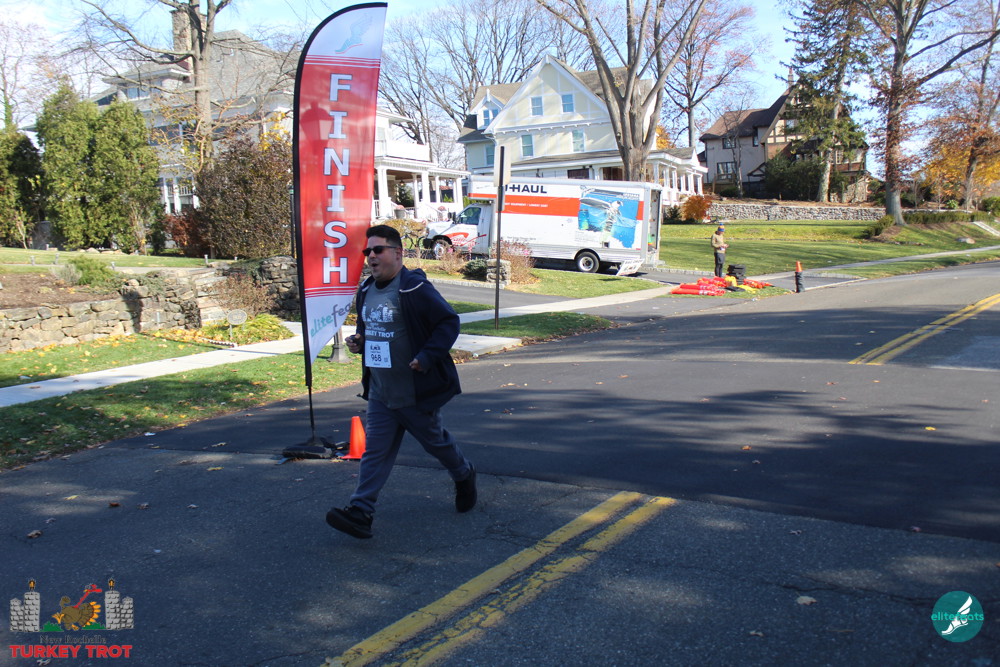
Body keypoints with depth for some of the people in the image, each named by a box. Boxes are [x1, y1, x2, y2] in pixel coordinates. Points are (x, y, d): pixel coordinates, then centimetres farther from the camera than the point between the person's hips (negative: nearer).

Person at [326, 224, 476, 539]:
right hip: (379, 393, 6)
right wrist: (358, 341, 1)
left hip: (417, 394, -6)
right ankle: (360, 512, 1)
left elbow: (449, 322, -15)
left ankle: (464, 476, 42)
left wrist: (427, 356, -24)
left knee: (436, 442, 15)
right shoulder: (366, 291, 7)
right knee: (375, 451, 2)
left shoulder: (415, 289, -17)